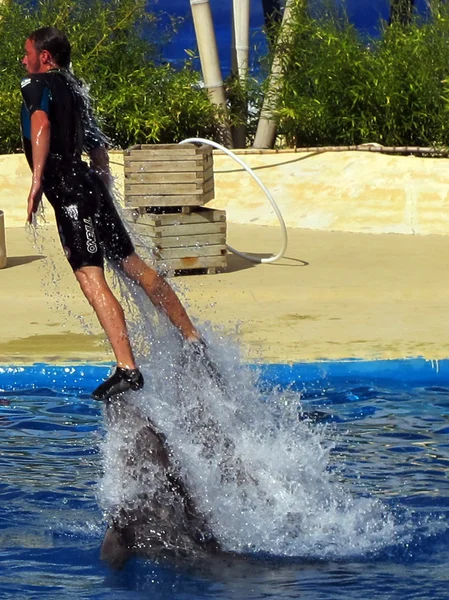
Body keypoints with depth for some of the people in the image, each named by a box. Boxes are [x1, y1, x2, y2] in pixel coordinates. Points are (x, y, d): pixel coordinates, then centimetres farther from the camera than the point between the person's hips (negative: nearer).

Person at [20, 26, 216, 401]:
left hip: (67, 188, -9)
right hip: (89, 184, 9)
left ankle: (128, 370, -24)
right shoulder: (74, 89, 22)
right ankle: (195, 340, 23)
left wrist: (37, 180, -31)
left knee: (91, 279, -15)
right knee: (132, 265, 17)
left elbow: (41, 125, -25)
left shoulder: (37, 85, -4)